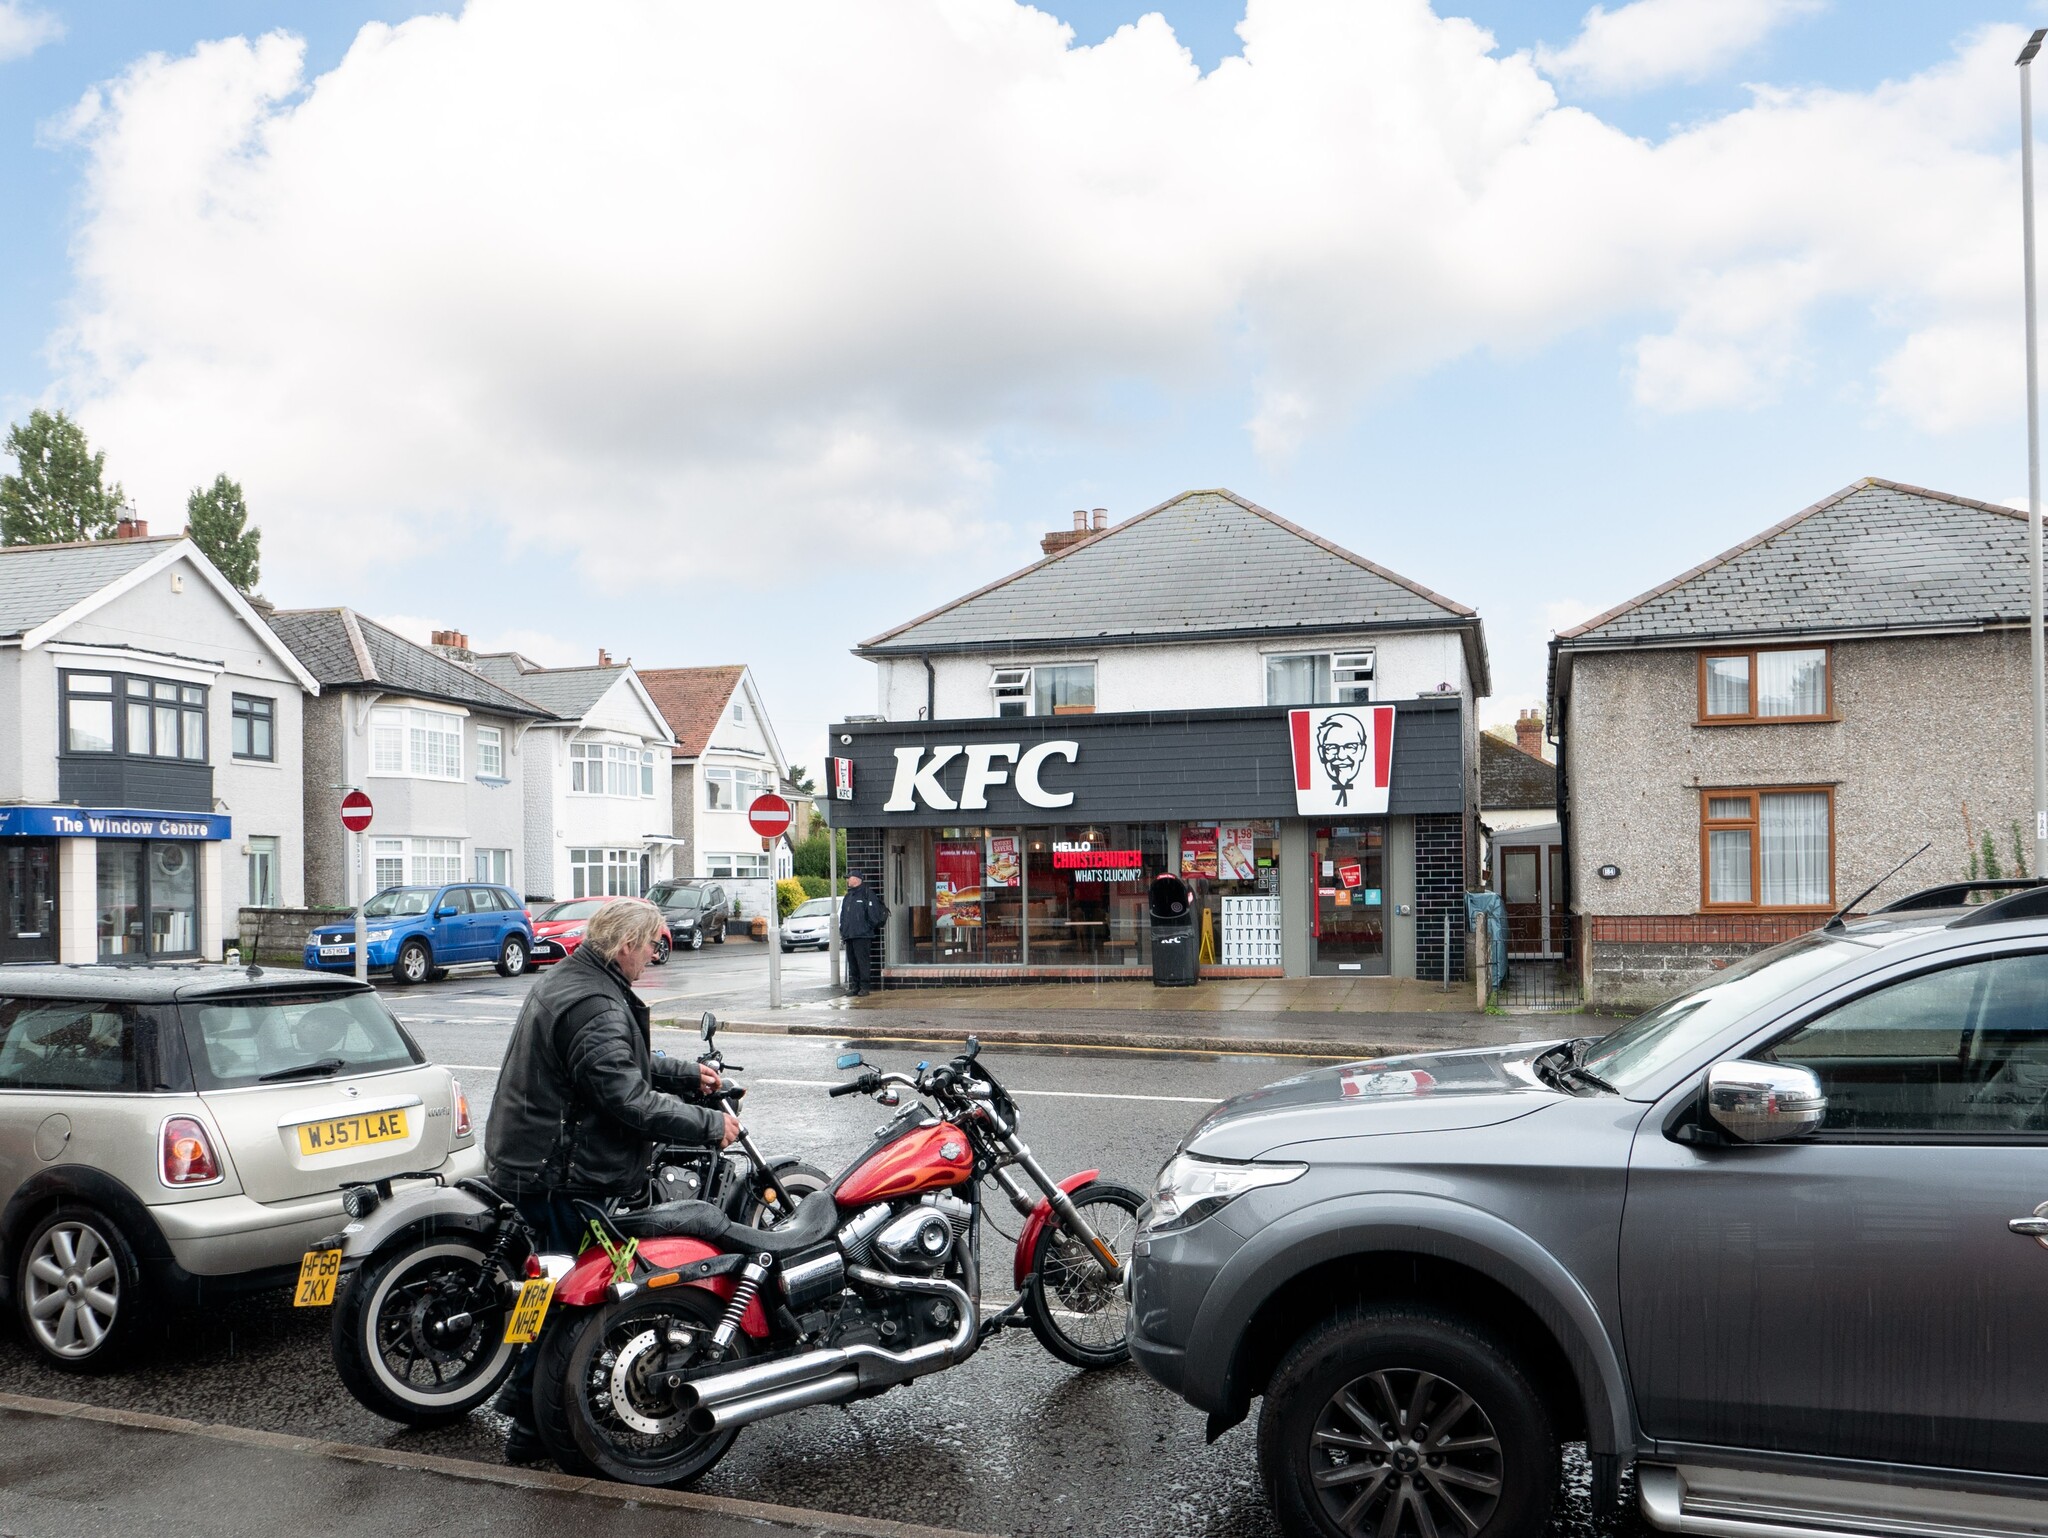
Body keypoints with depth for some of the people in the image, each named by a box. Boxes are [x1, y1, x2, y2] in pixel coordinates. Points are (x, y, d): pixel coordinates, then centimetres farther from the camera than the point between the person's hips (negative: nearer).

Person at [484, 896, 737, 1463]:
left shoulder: (568, 980, 12)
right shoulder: (595, 1007, -24)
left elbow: (623, 1063, 22)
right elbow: (631, 1100, -27)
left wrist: (688, 1075, 16)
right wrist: (710, 1124, -19)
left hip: (533, 1157, 11)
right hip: (561, 1174, -11)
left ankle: (525, 1391, 32)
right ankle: (534, 1427, 10)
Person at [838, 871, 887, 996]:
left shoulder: (867, 893, -4)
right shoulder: (848, 896, 20)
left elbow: (873, 914, -9)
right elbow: (842, 915, 23)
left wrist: (869, 928, -9)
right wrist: (842, 930, 13)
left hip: (862, 935, -8)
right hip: (849, 935, 8)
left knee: (863, 961, -9)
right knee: (852, 962, 9)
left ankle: (865, 986, -7)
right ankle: (854, 986, 13)